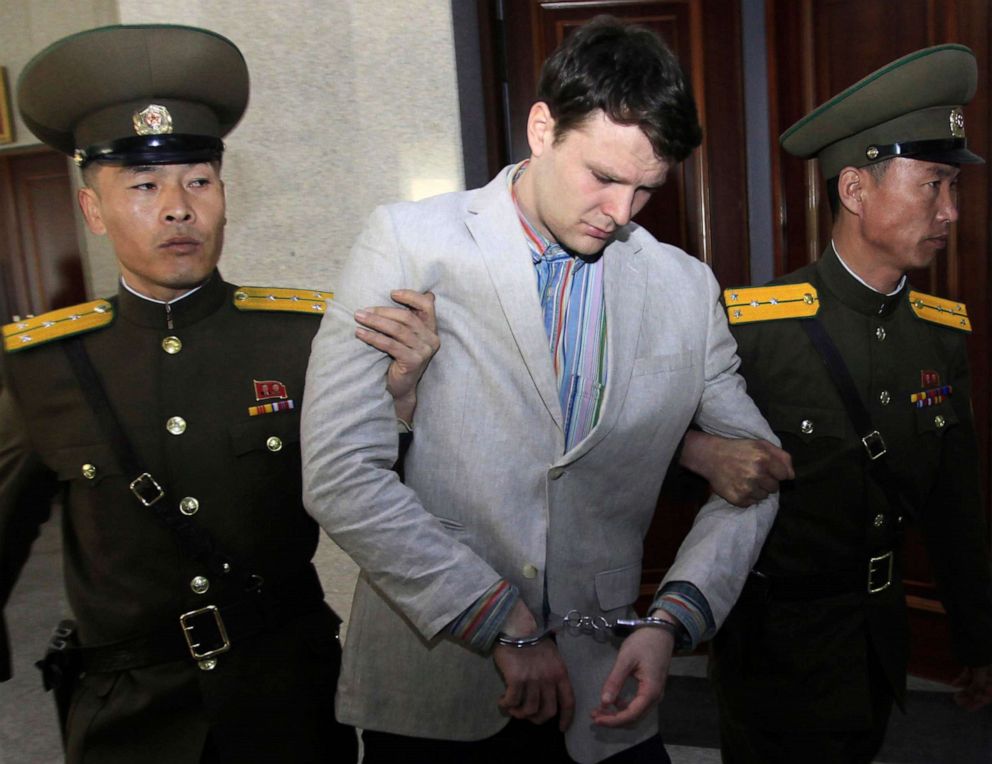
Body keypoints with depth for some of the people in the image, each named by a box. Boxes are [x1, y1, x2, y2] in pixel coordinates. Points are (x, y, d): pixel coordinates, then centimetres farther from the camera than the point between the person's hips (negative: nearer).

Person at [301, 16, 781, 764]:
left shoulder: (686, 287, 0)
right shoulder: (409, 244, -9)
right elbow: (341, 473, -16)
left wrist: (672, 620, -6)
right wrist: (502, 624, -15)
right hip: (430, 686, -2)